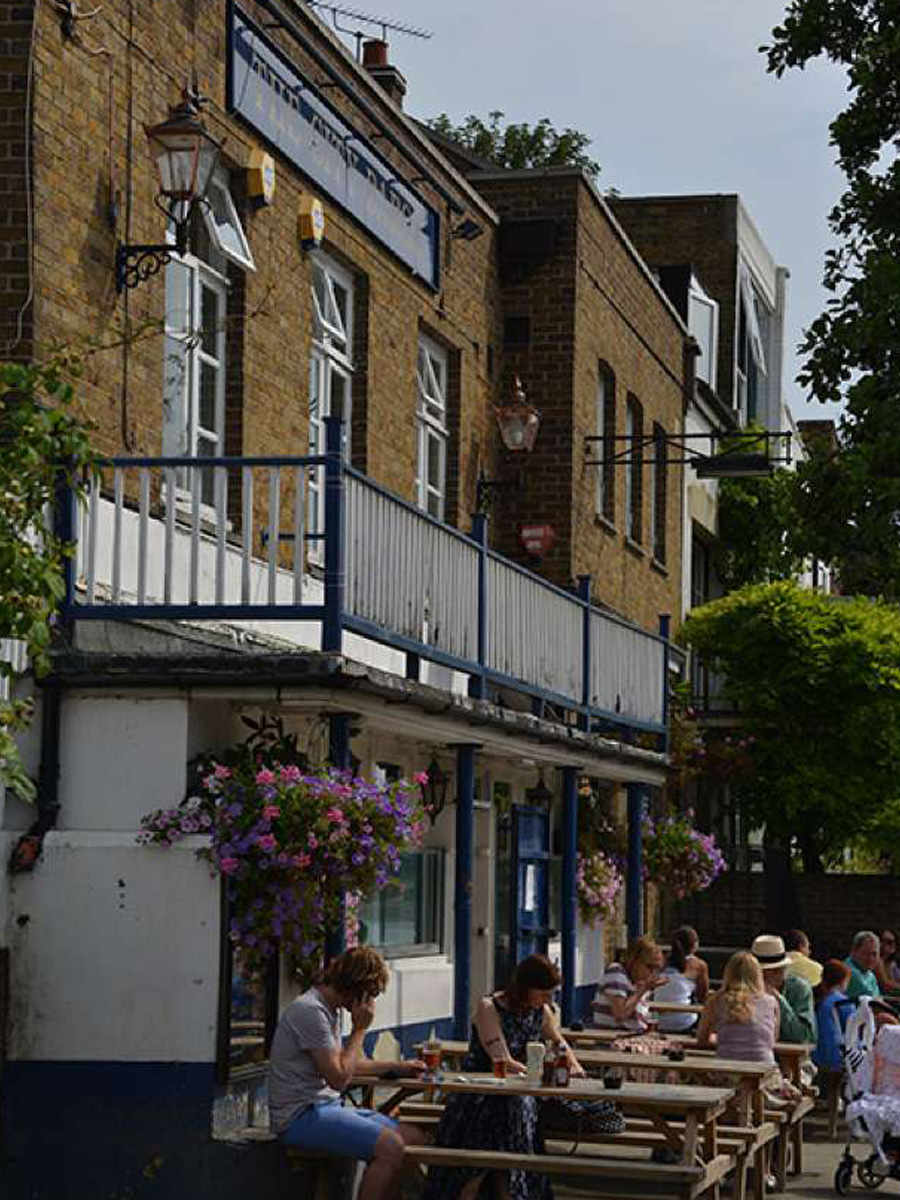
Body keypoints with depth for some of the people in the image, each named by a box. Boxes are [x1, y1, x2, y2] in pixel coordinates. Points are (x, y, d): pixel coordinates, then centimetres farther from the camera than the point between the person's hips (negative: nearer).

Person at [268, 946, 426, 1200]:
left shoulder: (330, 1010, 16)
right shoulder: (310, 1011, -17)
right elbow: (338, 1078, -19)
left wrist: (397, 1067, 31)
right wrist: (359, 1029, -9)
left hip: (327, 1107, 10)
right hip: (300, 1115, -10)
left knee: (412, 1138, 1)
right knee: (390, 1146, -26)